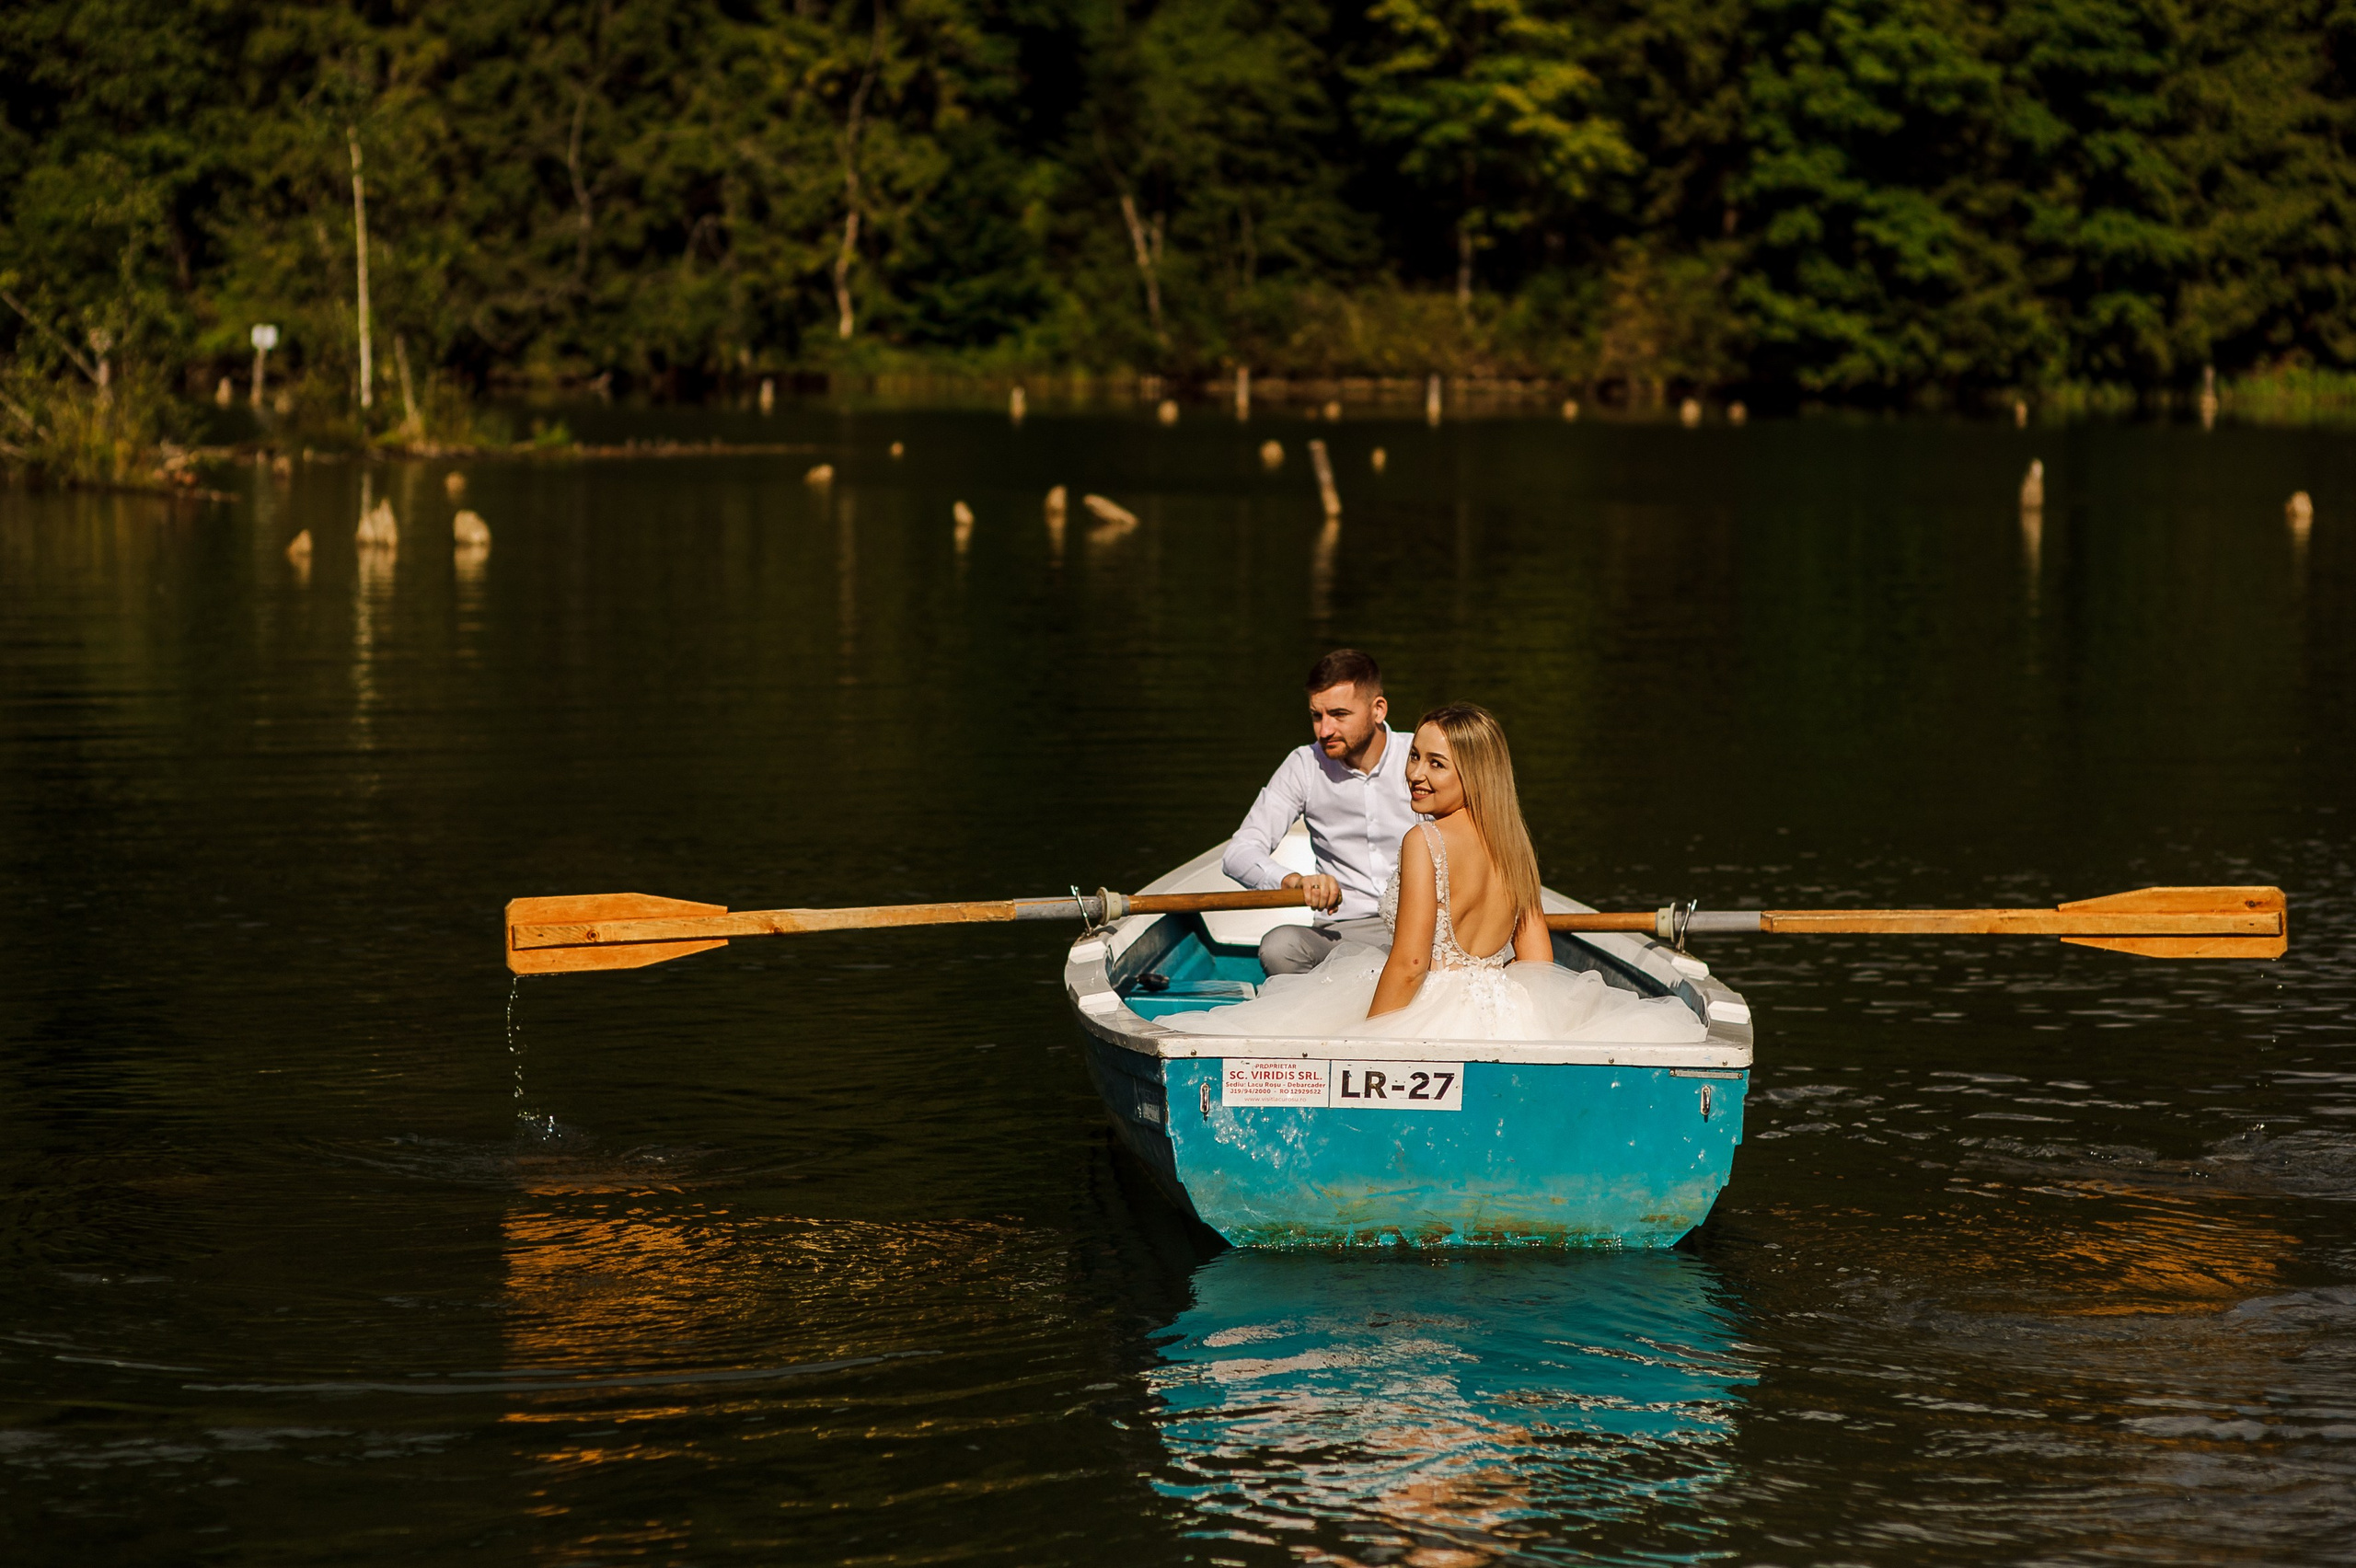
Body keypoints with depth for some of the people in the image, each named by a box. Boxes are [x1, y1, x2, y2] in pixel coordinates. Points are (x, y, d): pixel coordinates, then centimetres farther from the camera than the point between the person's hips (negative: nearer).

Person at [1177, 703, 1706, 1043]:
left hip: (1433, 1018, -8)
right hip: (1504, 1017, 8)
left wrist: (1363, 1046, -10)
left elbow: (1408, 962, -18)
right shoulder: (1512, 842, 10)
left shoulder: (1425, 841, -13)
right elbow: (1537, 959, 14)